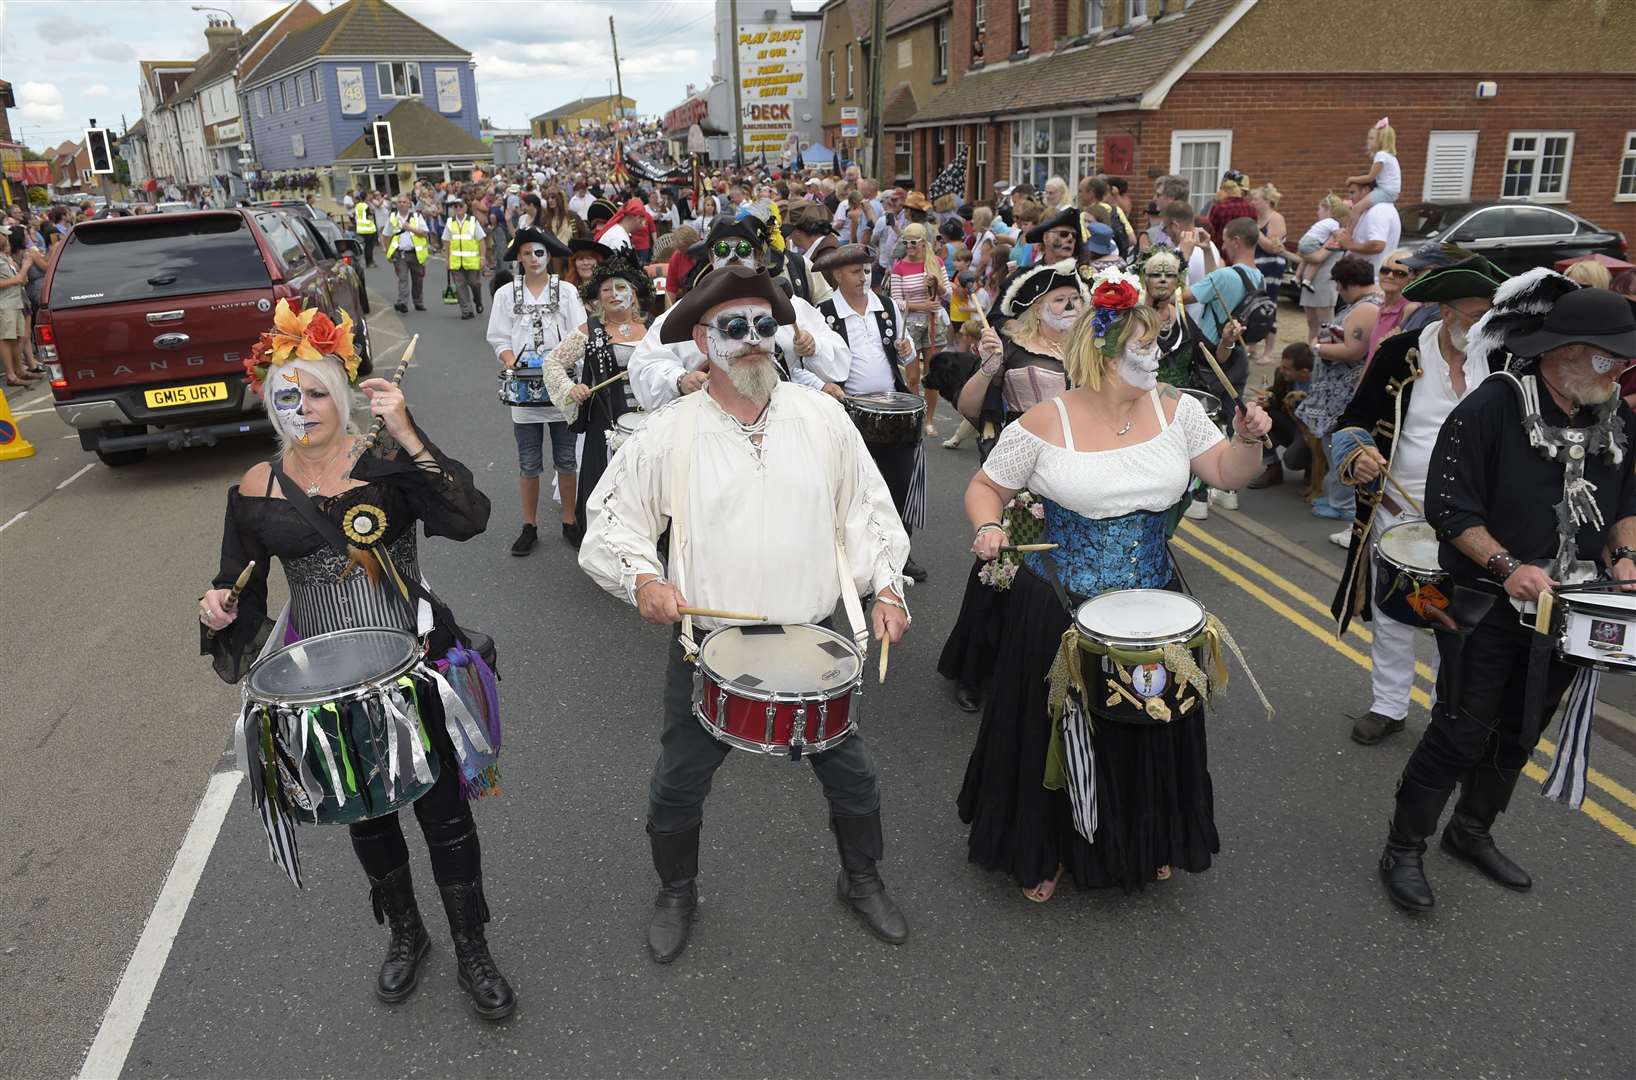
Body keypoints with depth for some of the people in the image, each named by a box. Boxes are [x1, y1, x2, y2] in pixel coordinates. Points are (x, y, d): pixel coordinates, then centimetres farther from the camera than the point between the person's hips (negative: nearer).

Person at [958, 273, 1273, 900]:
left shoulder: (1173, 409, -1)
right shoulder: (1047, 422, -13)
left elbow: (1227, 473, 4)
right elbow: (986, 486, -4)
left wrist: (1249, 438, -15)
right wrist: (987, 527, -23)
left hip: (1151, 604, 4)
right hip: (1059, 607, -3)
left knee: (1147, 727, 17)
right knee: (1058, 731, 11)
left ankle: (1147, 844, 45)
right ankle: (1045, 853, 37)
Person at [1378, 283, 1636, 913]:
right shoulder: (1492, 407, -16)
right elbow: (1447, 505, -17)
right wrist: (1508, 567, -26)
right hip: (1489, 608, -6)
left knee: (1520, 733, 18)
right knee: (1460, 735, -1)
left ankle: (1471, 834, 37)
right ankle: (1403, 852, 14)